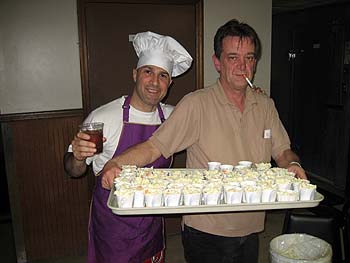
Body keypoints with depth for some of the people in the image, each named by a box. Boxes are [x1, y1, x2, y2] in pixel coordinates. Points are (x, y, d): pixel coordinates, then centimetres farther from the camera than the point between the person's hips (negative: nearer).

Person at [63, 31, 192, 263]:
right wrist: (77, 158, -31)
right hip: (112, 225, -4)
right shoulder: (103, 118, -17)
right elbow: (74, 171, -7)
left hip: (153, 224, 4)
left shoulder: (173, 117, -4)